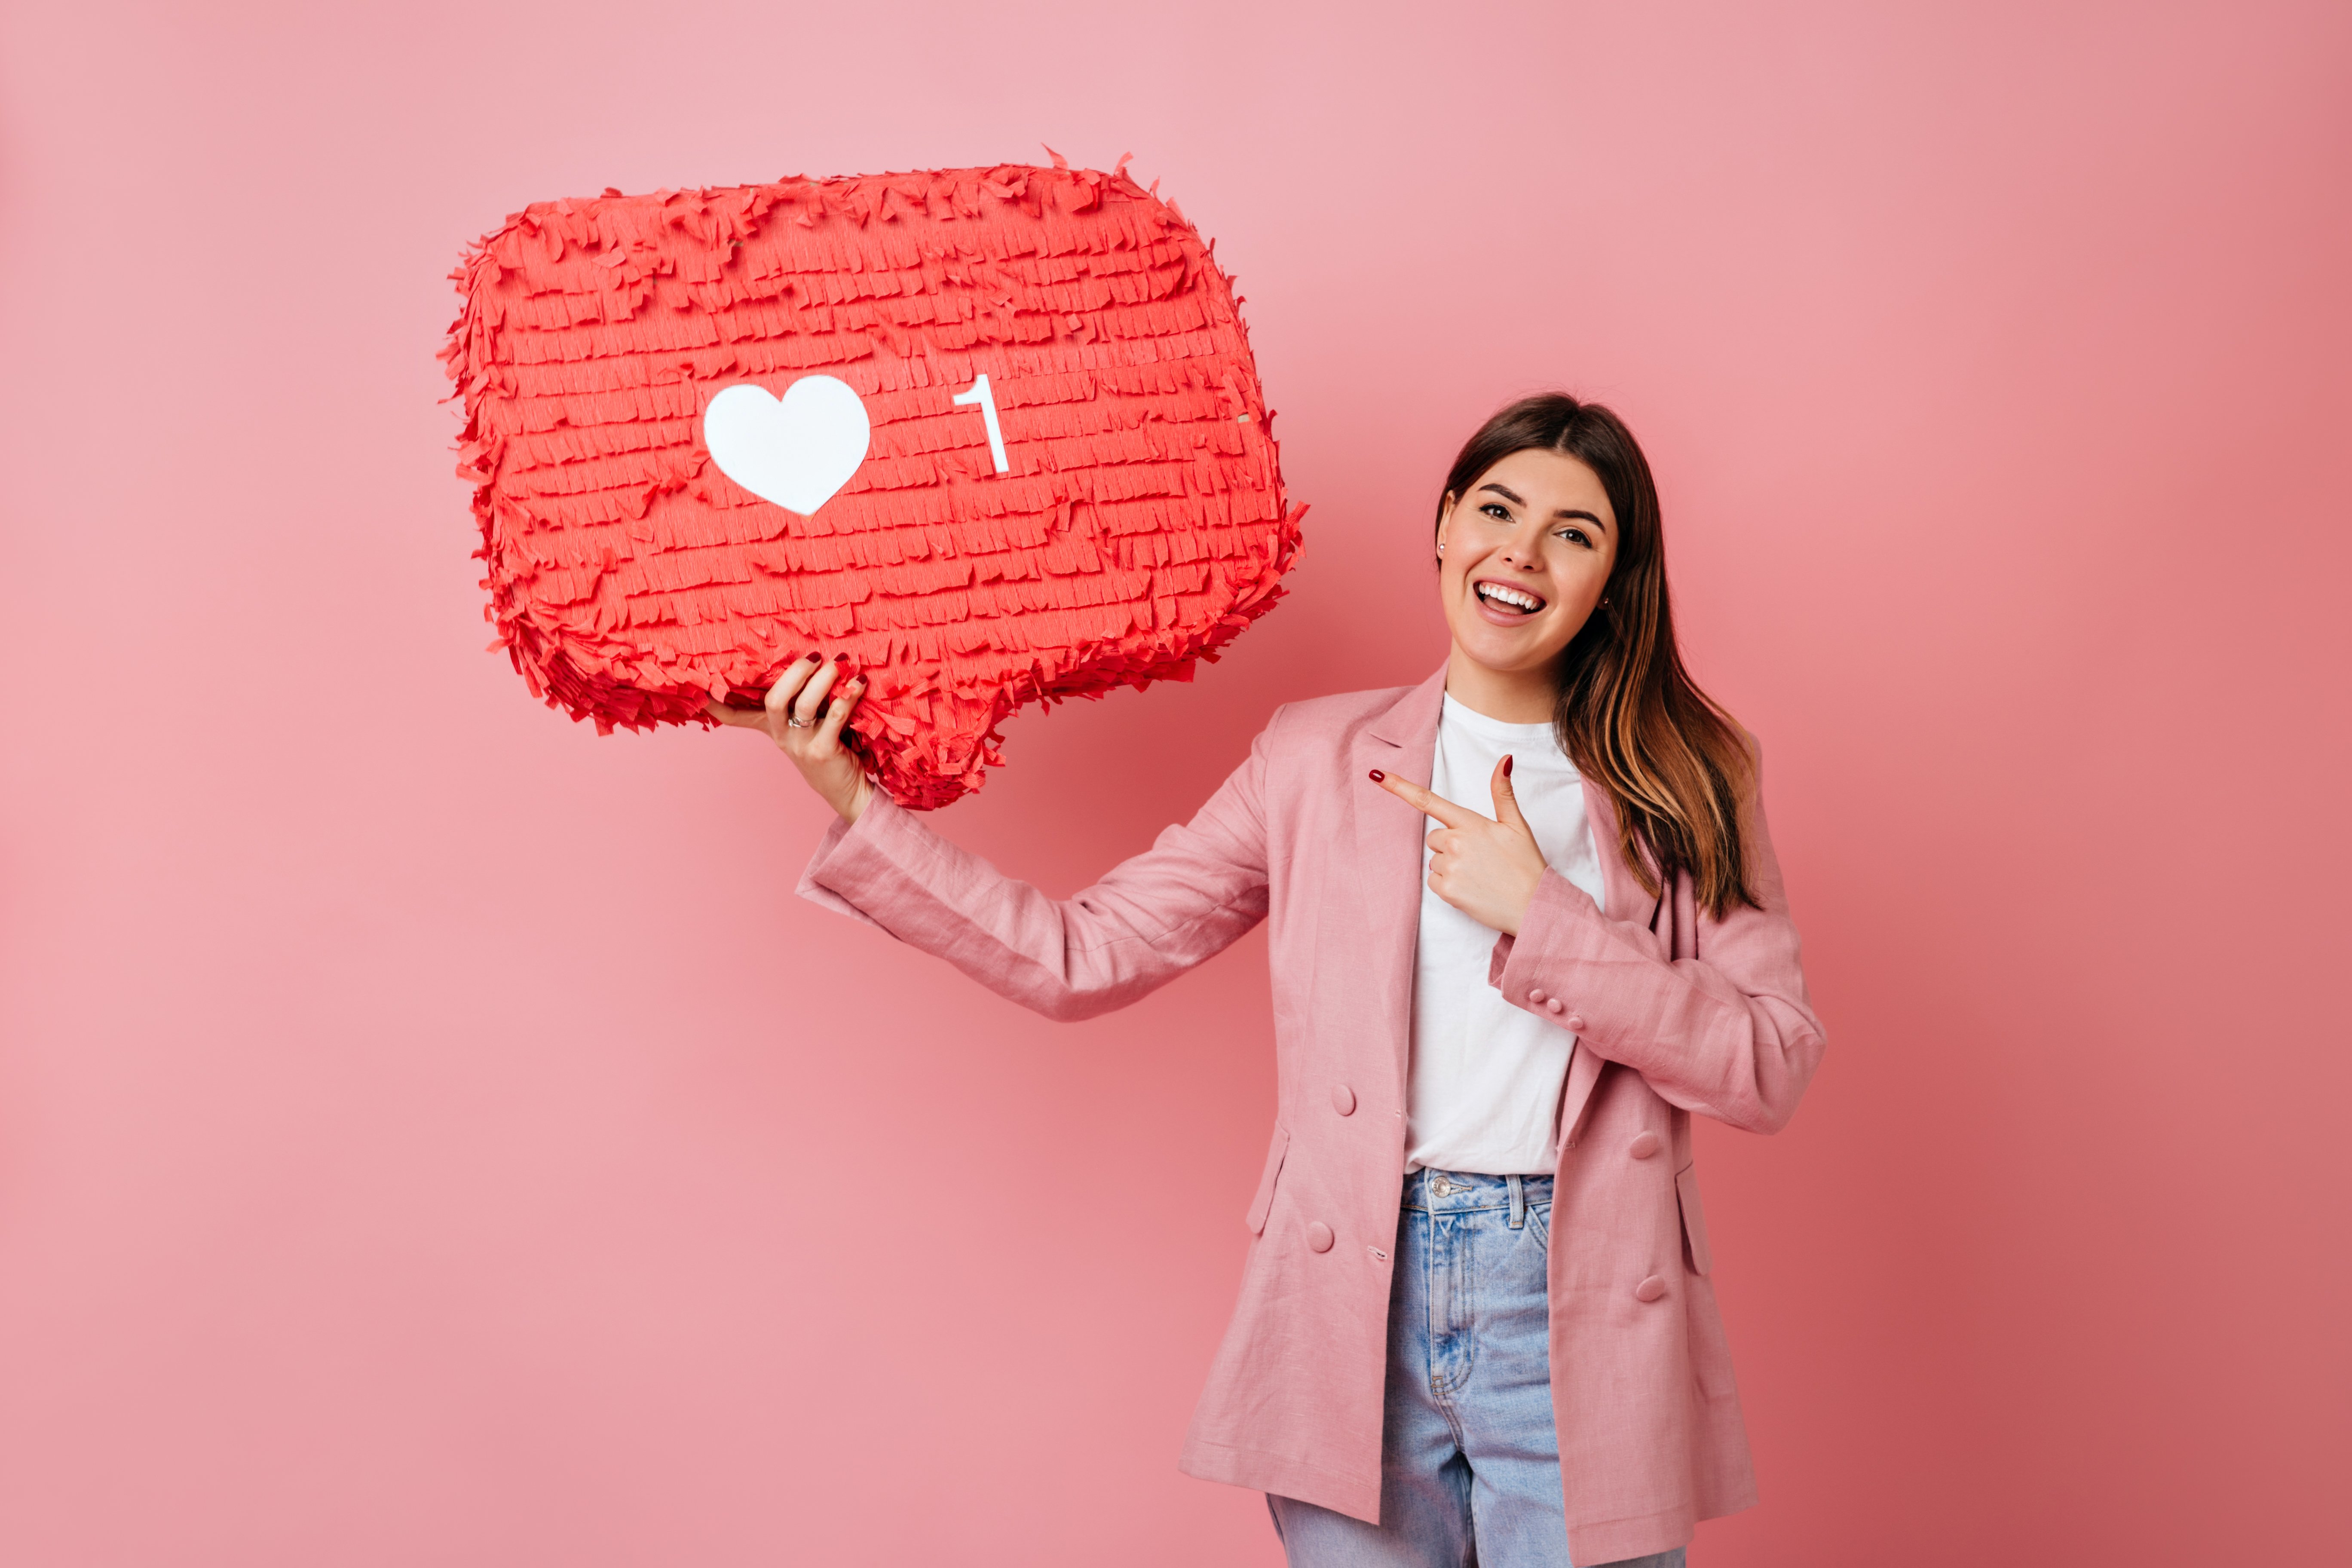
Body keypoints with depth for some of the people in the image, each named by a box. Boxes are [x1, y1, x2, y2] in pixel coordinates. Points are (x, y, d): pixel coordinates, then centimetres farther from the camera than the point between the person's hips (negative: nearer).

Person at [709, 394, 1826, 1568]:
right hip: (1357, 1308, 0)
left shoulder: (1685, 780, 4)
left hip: (1582, 1326, 0)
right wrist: (855, 811, -1)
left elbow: (1772, 1070, -4)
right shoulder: (1317, 758, 4)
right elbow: (1080, 957, 3)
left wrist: (1540, 916, -13)